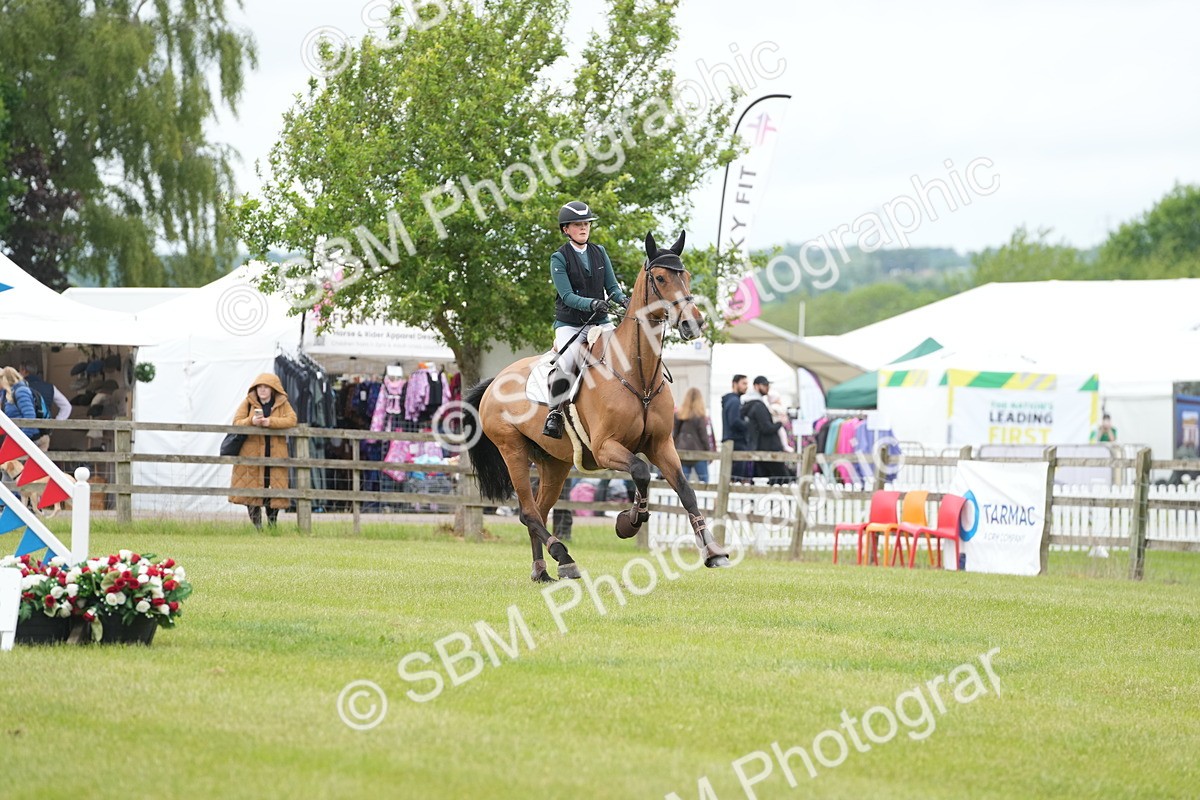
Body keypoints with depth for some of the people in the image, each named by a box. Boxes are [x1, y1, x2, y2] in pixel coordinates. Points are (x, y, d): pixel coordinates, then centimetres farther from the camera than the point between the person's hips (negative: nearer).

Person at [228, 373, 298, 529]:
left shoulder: (282, 404, 8)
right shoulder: (248, 403, 8)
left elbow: (292, 420, -8)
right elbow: (236, 422, 1)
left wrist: (270, 422, -20)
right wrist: (251, 421, -20)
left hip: (274, 455, 0)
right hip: (252, 454, 0)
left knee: (274, 490, -2)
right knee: (252, 490, -3)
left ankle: (272, 523, 8)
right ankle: (256, 526, 3)